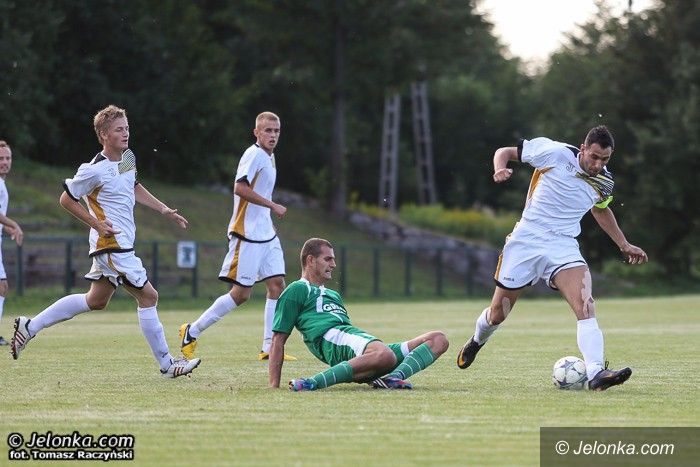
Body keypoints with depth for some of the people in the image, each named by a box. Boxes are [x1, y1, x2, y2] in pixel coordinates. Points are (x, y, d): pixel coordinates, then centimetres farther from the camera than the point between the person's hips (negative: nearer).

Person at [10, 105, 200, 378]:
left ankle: (30, 327, 24)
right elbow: (66, 200, -8)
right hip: (112, 245, -10)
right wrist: (97, 224, -14)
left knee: (96, 301, 17)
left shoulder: (128, 157, 6)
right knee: (148, 296, -7)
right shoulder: (94, 171, -19)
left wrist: (164, 210, 18)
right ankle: (166, 364, 1)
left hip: (121, 245, 10)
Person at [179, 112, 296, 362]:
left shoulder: (269, 157, 16)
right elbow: (240, 188, -24)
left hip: (266, 235, 9)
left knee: (277, 284, 0)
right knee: (241, 293, -7)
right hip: (247, 235, -9)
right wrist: (273, 206, -20)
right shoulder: (254, 155, -13)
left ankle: (269, 348, 2)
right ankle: (192, 331, 5)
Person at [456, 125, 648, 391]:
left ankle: (595, 374, -36)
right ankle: (477, 341, 45)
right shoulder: (555, 153, -12)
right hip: (526, 241, -2)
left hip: (564, 248, 2)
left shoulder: (604, 183, 3)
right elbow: (504, 152, -2)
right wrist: (501, 168, -25)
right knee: (497, 314, 9)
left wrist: (624, 245, 28)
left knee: (585, 305, -24)